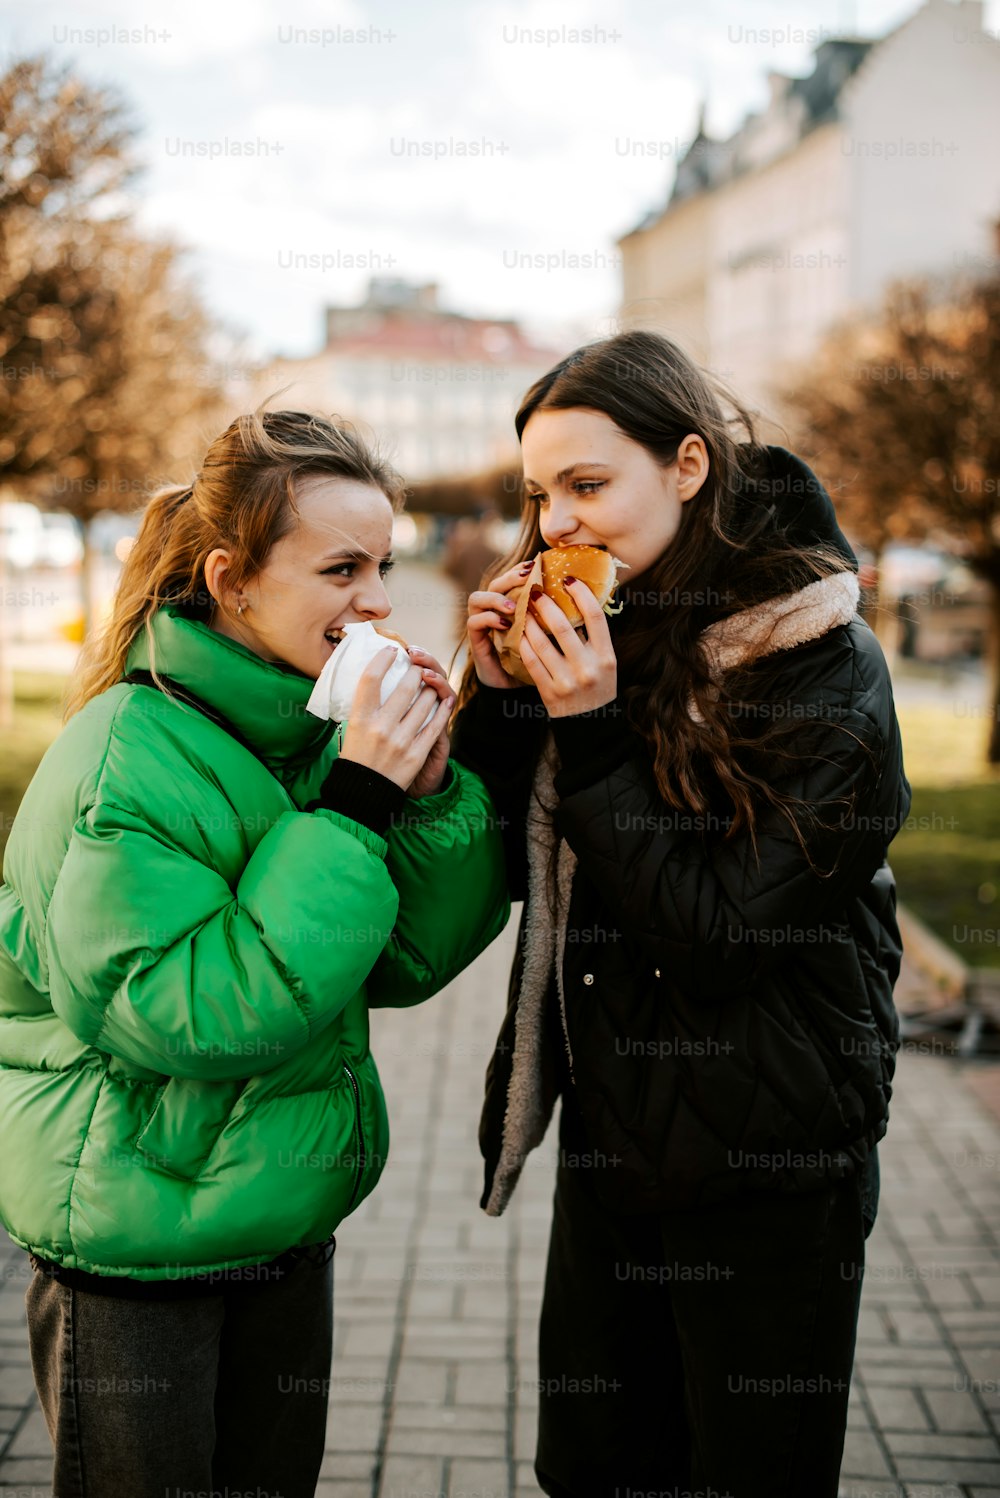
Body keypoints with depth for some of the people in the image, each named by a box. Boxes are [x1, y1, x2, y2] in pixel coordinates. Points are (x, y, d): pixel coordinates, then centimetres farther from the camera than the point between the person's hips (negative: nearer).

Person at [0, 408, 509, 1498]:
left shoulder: (320, 729, -1)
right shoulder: (126, 756, -23)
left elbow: (406, 960, 1)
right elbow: (184, 1017, -28)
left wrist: (428, 789, -15)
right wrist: (349, 813, -28)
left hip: (287, 1223, 7)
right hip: (133, 1242, -7)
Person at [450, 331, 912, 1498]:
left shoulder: (822, 666, -17)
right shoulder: (607, 632, 2)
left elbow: (723, 935, -21)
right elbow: (523, 866, 6)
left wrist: (592, 742, -25)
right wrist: (495, 695, -8)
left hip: (764, 1167, -6)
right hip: (608, 1129, 6)